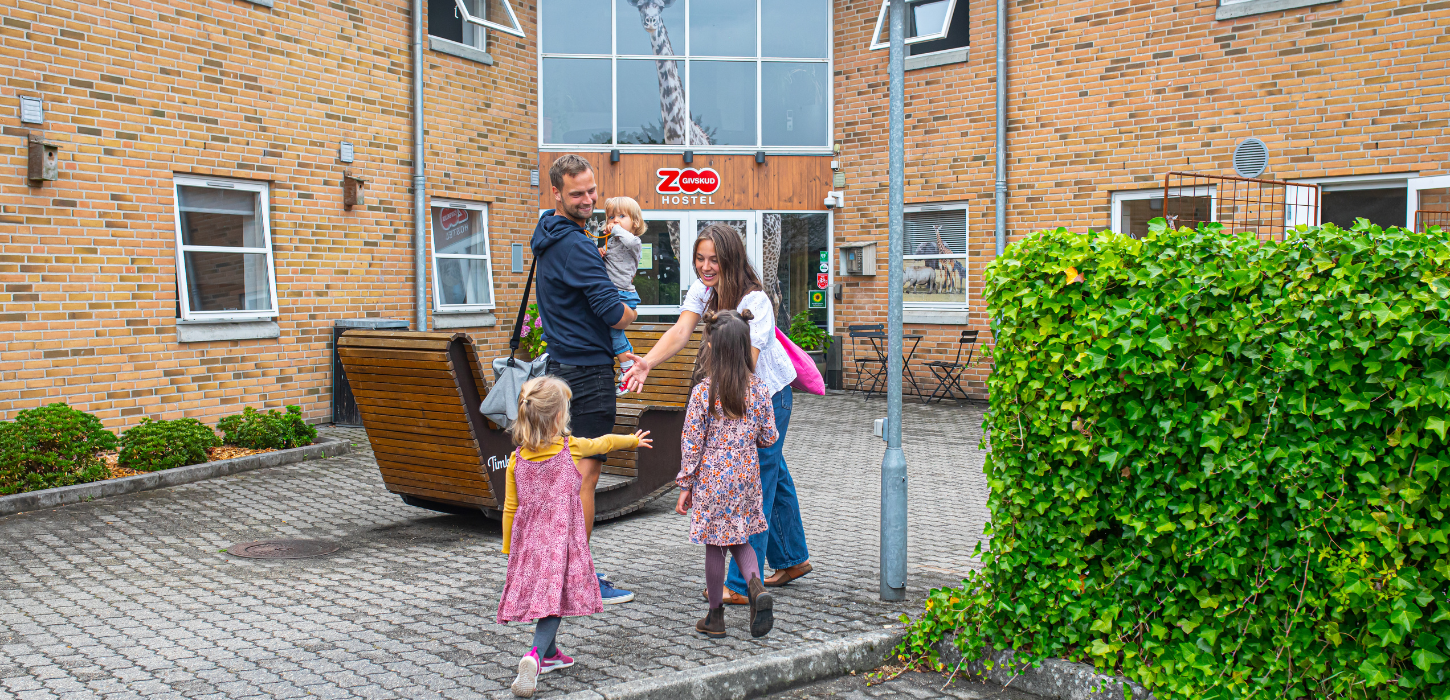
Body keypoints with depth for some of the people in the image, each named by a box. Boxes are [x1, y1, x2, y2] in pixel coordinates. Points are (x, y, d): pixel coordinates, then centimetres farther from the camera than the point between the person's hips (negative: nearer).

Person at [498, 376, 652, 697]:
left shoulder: (517, 458, 1)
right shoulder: (571, 448, -5)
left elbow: (510, 508, 6)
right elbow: (605, 442, 15)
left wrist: (508, 548, 17)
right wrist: (634, 440, 35)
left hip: (529, 542, 4)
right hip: (561, 539, -4)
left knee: (543, 594, 19)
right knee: (555, 598, -6)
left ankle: (550, 654, 34)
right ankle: (535, 655, -26)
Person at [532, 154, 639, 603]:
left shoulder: (550, 237, 13)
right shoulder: (575, 245, -18)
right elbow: (615, 315, -20)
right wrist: (627, 312, 3)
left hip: (561, 364, 10)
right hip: (588, 370, -10)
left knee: (570, 471, 16)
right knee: (585, 475, -5)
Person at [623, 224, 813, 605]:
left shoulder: (755, 301, -27)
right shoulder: (702, 288, -7)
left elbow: (747, 360, -36)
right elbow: (681, 331, -21)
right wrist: (648, 363, -37)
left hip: (767, 392, -8)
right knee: (773, 474, 20)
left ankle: (742, 585, -2)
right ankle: (792, 559, 37)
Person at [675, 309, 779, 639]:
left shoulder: (703, 392, -12)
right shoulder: (759, 390, -5)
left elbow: (691, 442, -9)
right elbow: (769, 437, 2)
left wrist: (685, 485, 0)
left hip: (711, 478, -3)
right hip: (746, 478, 3)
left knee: (714, 545, 9)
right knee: (739, 538, 20)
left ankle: (716, 616, 20)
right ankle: (756, 586, -6)